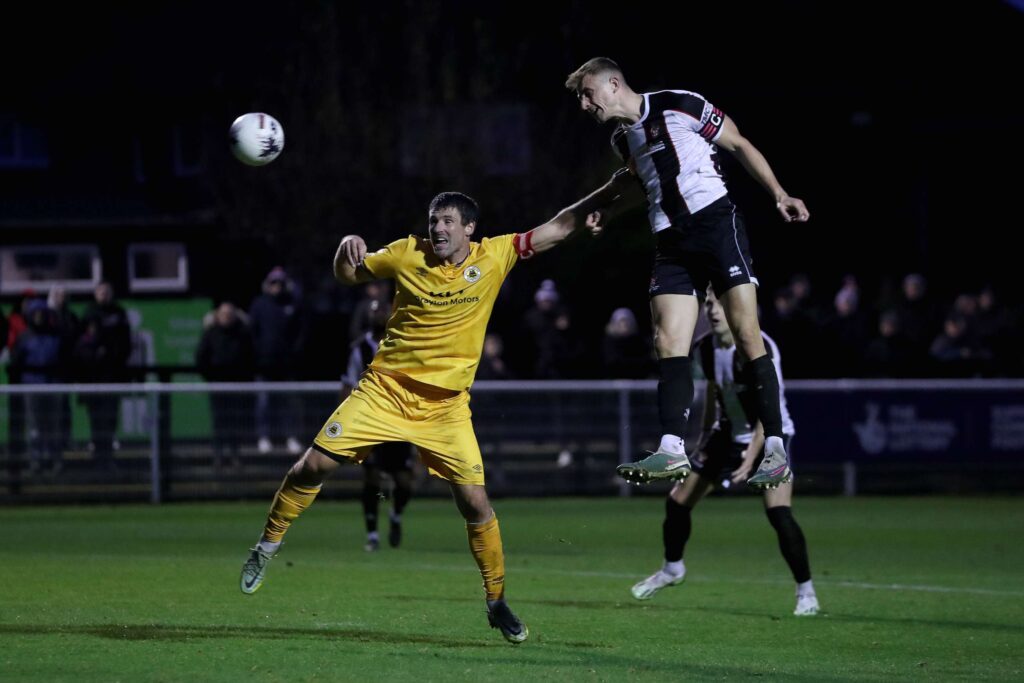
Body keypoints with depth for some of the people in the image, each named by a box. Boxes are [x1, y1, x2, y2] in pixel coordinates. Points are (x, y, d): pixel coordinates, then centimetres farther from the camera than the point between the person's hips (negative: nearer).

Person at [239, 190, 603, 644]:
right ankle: (267, 546, 15)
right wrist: (347, 249, -10)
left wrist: (595, 202, -16)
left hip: (445, 404, 0)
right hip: (385, 388, 0)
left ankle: (497, 602, 10)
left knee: (476, 504, -6)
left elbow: (556, 229, -2)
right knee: (315, 464, -7)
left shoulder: (494, 256, -3)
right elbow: (347, 275, 11)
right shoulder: (408, 254, -2)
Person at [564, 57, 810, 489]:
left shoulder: (681, 105, -2)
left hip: (715, 222, -6)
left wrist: (778, 194, -3)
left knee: (747, 336, -10)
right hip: (671, 243, 6)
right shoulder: (622, 139, 17)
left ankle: (775, 450, -8)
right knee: (669, 345, -10)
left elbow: (739, 145, 3)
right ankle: (672, 450, -18)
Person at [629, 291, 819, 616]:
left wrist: (752, 456, -39)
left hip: (769, 435, -7)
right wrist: (705, 435, 19)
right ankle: (672, 568, 36)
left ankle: (806, 592, -11)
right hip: (728, 434, 7)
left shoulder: (759, 348, -27)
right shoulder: (706, 348, -6)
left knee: (779, 514, -24)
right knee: (678, 500, 9)